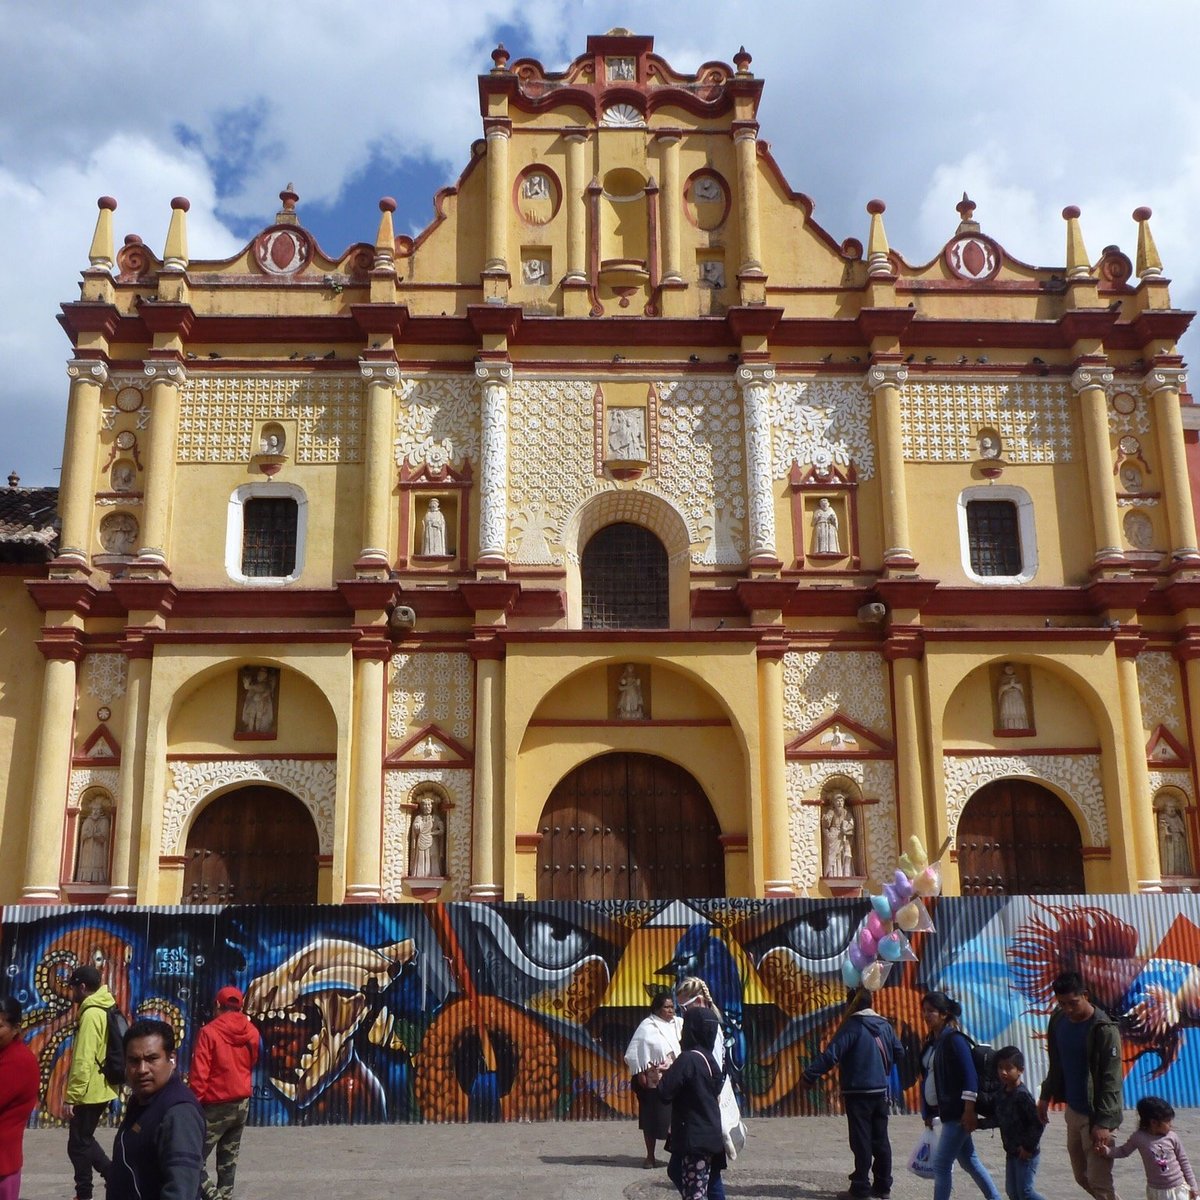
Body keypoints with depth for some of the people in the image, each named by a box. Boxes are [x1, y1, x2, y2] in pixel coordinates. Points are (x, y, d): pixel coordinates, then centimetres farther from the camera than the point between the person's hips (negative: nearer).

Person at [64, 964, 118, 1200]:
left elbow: (83, 1061, -24)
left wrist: (71, 1097, -20)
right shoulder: (105, 1010, 10)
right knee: (84, 1140, 19)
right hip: (101, 1089, 9)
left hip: (89, 1092, -9)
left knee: (78, 1145, 3)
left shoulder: (91, 1014, -20)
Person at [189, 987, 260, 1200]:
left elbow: (199, 1073, -15)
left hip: (216, 1106, -6)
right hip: (242, 1103, 6)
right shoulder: (251, 1032, 2)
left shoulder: (209, 1032, -14)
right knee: (229, 1159, 17)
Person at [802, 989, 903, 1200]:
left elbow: (831, 1054, -20)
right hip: (880, 1090, 6)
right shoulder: (885, 1025, 7)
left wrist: (810, 1074, -19)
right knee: (880, 1139, 13)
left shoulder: (852, 1025, -13)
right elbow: (898, 1052, 16)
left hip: (858, 1092, -6)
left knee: (861, 1140, -3)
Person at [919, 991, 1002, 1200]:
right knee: (968, 1161, 16)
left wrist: (969, 1111, -23)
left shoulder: (954, 1039, -14)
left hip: (958, 1113, -8)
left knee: (941, 1164, -6)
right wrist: (928, 1112, 17)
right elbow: (929, 1077, 16)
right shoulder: (932, 1041, 11)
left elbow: (970, 1075, -19)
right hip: (945, 1111, 9)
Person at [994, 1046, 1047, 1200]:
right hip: (1011, 1152, 8)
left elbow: (1038, 1123, -22)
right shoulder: (1003, 1094, 5)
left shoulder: (1022, 1095, -20)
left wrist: (1028, 1146, -18)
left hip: (1025, 1152, -8)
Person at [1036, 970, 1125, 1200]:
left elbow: (1111, 1081, -20)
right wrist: (1046, 1096, 16)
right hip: (1072, 1110, 7)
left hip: (1096, 1115, -7)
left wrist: (1104, 1122, -24)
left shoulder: (1103, 1030, -19)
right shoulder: (1058, 1020, 1)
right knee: (1082, 1177, 15)